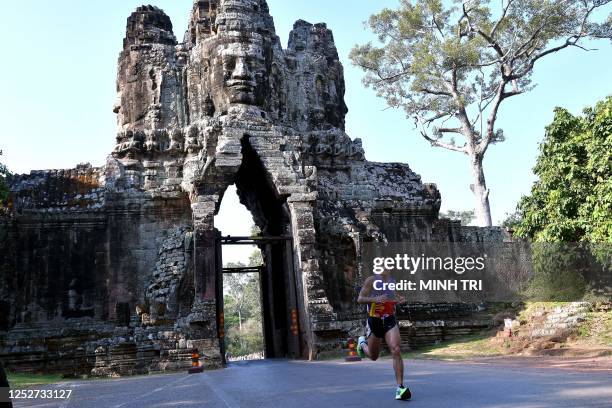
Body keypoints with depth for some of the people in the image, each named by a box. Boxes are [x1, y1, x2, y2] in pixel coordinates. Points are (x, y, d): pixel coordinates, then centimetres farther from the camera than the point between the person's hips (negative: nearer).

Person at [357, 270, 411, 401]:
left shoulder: (393, 281, 7)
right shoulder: (371, 280, -8)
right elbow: (360, 299, -10)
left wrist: (399, 299, 2)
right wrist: (375, 299, -27)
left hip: (390, 321, 3)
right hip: (374, 321, -3)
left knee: (396, 350, -18)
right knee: (373, 356, 13)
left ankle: (400, 388, -14)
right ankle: (362, 342, 48)